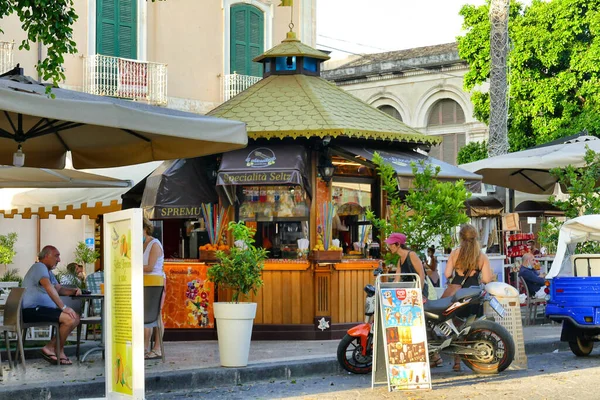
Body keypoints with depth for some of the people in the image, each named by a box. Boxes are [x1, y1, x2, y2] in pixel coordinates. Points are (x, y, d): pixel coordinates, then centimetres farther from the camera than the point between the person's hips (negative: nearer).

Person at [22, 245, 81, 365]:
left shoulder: (48, 271, 25)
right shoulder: (39, 267, -10)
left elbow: (59, 289, 27)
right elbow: (49, 288, -25)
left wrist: (73, 291, 6)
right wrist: (63, 307, -28)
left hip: (42, 309, 11)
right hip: (33, 310, -11)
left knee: (75, 318, 3)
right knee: (70, 319, -23)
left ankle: (51, 347, 1)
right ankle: (58, 350, -4)